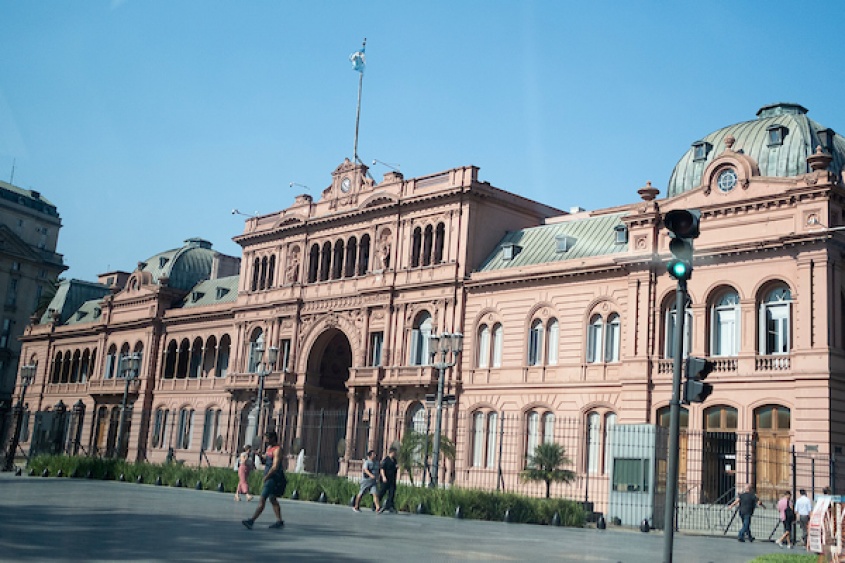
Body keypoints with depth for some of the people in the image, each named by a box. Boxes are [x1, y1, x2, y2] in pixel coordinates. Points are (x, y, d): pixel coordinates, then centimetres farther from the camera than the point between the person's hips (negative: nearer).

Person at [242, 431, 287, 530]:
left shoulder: (277, 449, -16)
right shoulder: (269, 448, 14)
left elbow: (275, 467, -22)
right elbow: (264, 461, 21)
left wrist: (265, 478, -20)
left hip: (274, 478, -10)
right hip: (269, 477, 10)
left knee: (262, 499, -14)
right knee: (272, 499, 15)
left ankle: (252, 521, -20)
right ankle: (279, 521, 21)